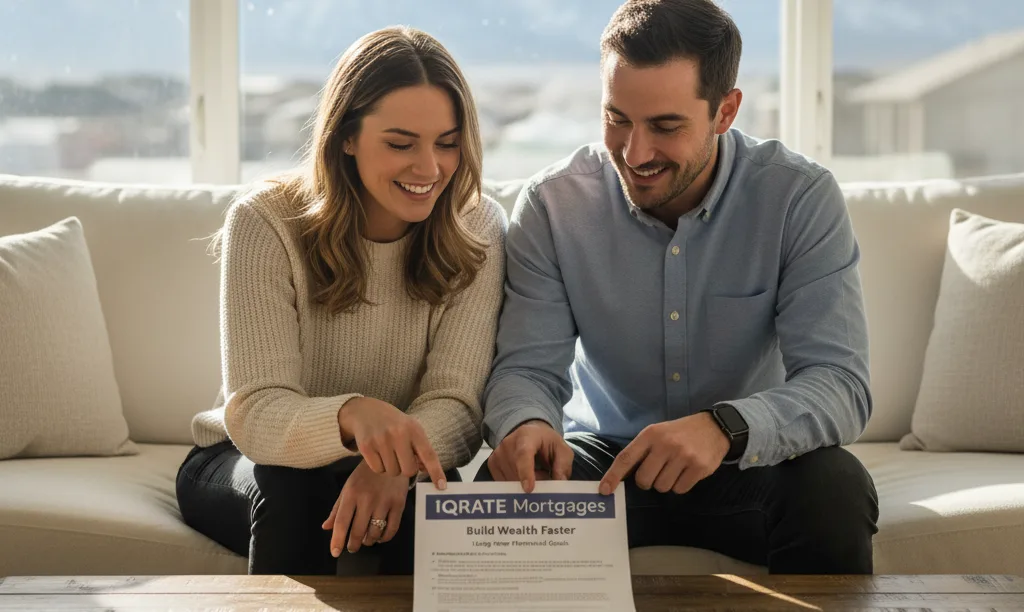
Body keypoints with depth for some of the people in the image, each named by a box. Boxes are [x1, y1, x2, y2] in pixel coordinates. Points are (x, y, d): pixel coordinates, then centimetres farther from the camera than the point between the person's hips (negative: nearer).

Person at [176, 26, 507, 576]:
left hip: (389, 471, 1)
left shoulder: (477, 230, -11)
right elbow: (254, 415, -27)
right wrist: (352, 415, -50)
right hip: (248, 464, 0)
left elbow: (454, 402, -19)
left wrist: (395, 463, -43)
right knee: (290, 488, -33)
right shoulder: (266, 225, -19)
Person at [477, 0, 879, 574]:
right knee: (501, 495, -30)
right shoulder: (552, 204, -10)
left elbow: (842, 385, -22)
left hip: (750, 461, 0)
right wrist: (525, 422, -37)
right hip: (604, 456, 1)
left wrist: (726, 426, -43)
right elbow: (529, 367, -10)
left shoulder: (801, 198, -15)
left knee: (834, 489, -32)